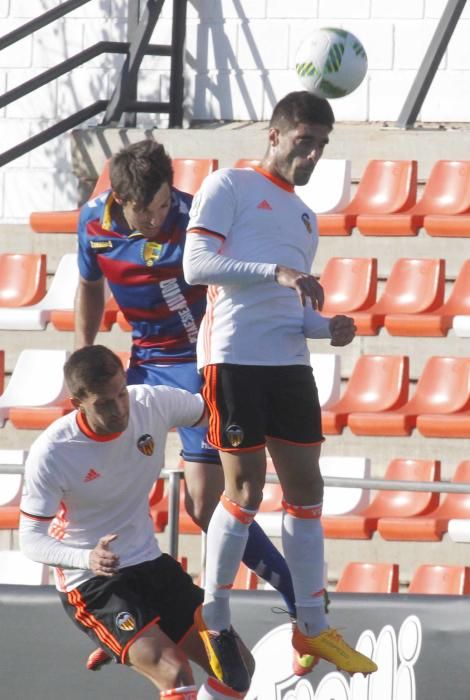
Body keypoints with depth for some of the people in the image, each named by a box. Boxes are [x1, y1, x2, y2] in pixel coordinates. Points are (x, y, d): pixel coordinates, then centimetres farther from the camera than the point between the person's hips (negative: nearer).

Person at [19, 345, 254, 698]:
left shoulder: (152, 404, -11)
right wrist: (86, 559, -36)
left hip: (151, 564, 6)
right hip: (91, 585, -6)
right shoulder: (50, 453, -23)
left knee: (239, 667, 5)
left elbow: (210, 410, 11)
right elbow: (31, 539, -19)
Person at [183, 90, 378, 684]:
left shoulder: (304, 217, 24)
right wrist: (276, 271, -22)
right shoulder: (231, 186, 0)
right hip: (234, 359, -7)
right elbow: (196, 264, -12)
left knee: (305, 487, 6)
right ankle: (212, 618, 9)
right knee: (246, 487, -6)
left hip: (289, 362, 7)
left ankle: (312, 626, 13)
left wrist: (325, 327, 5)